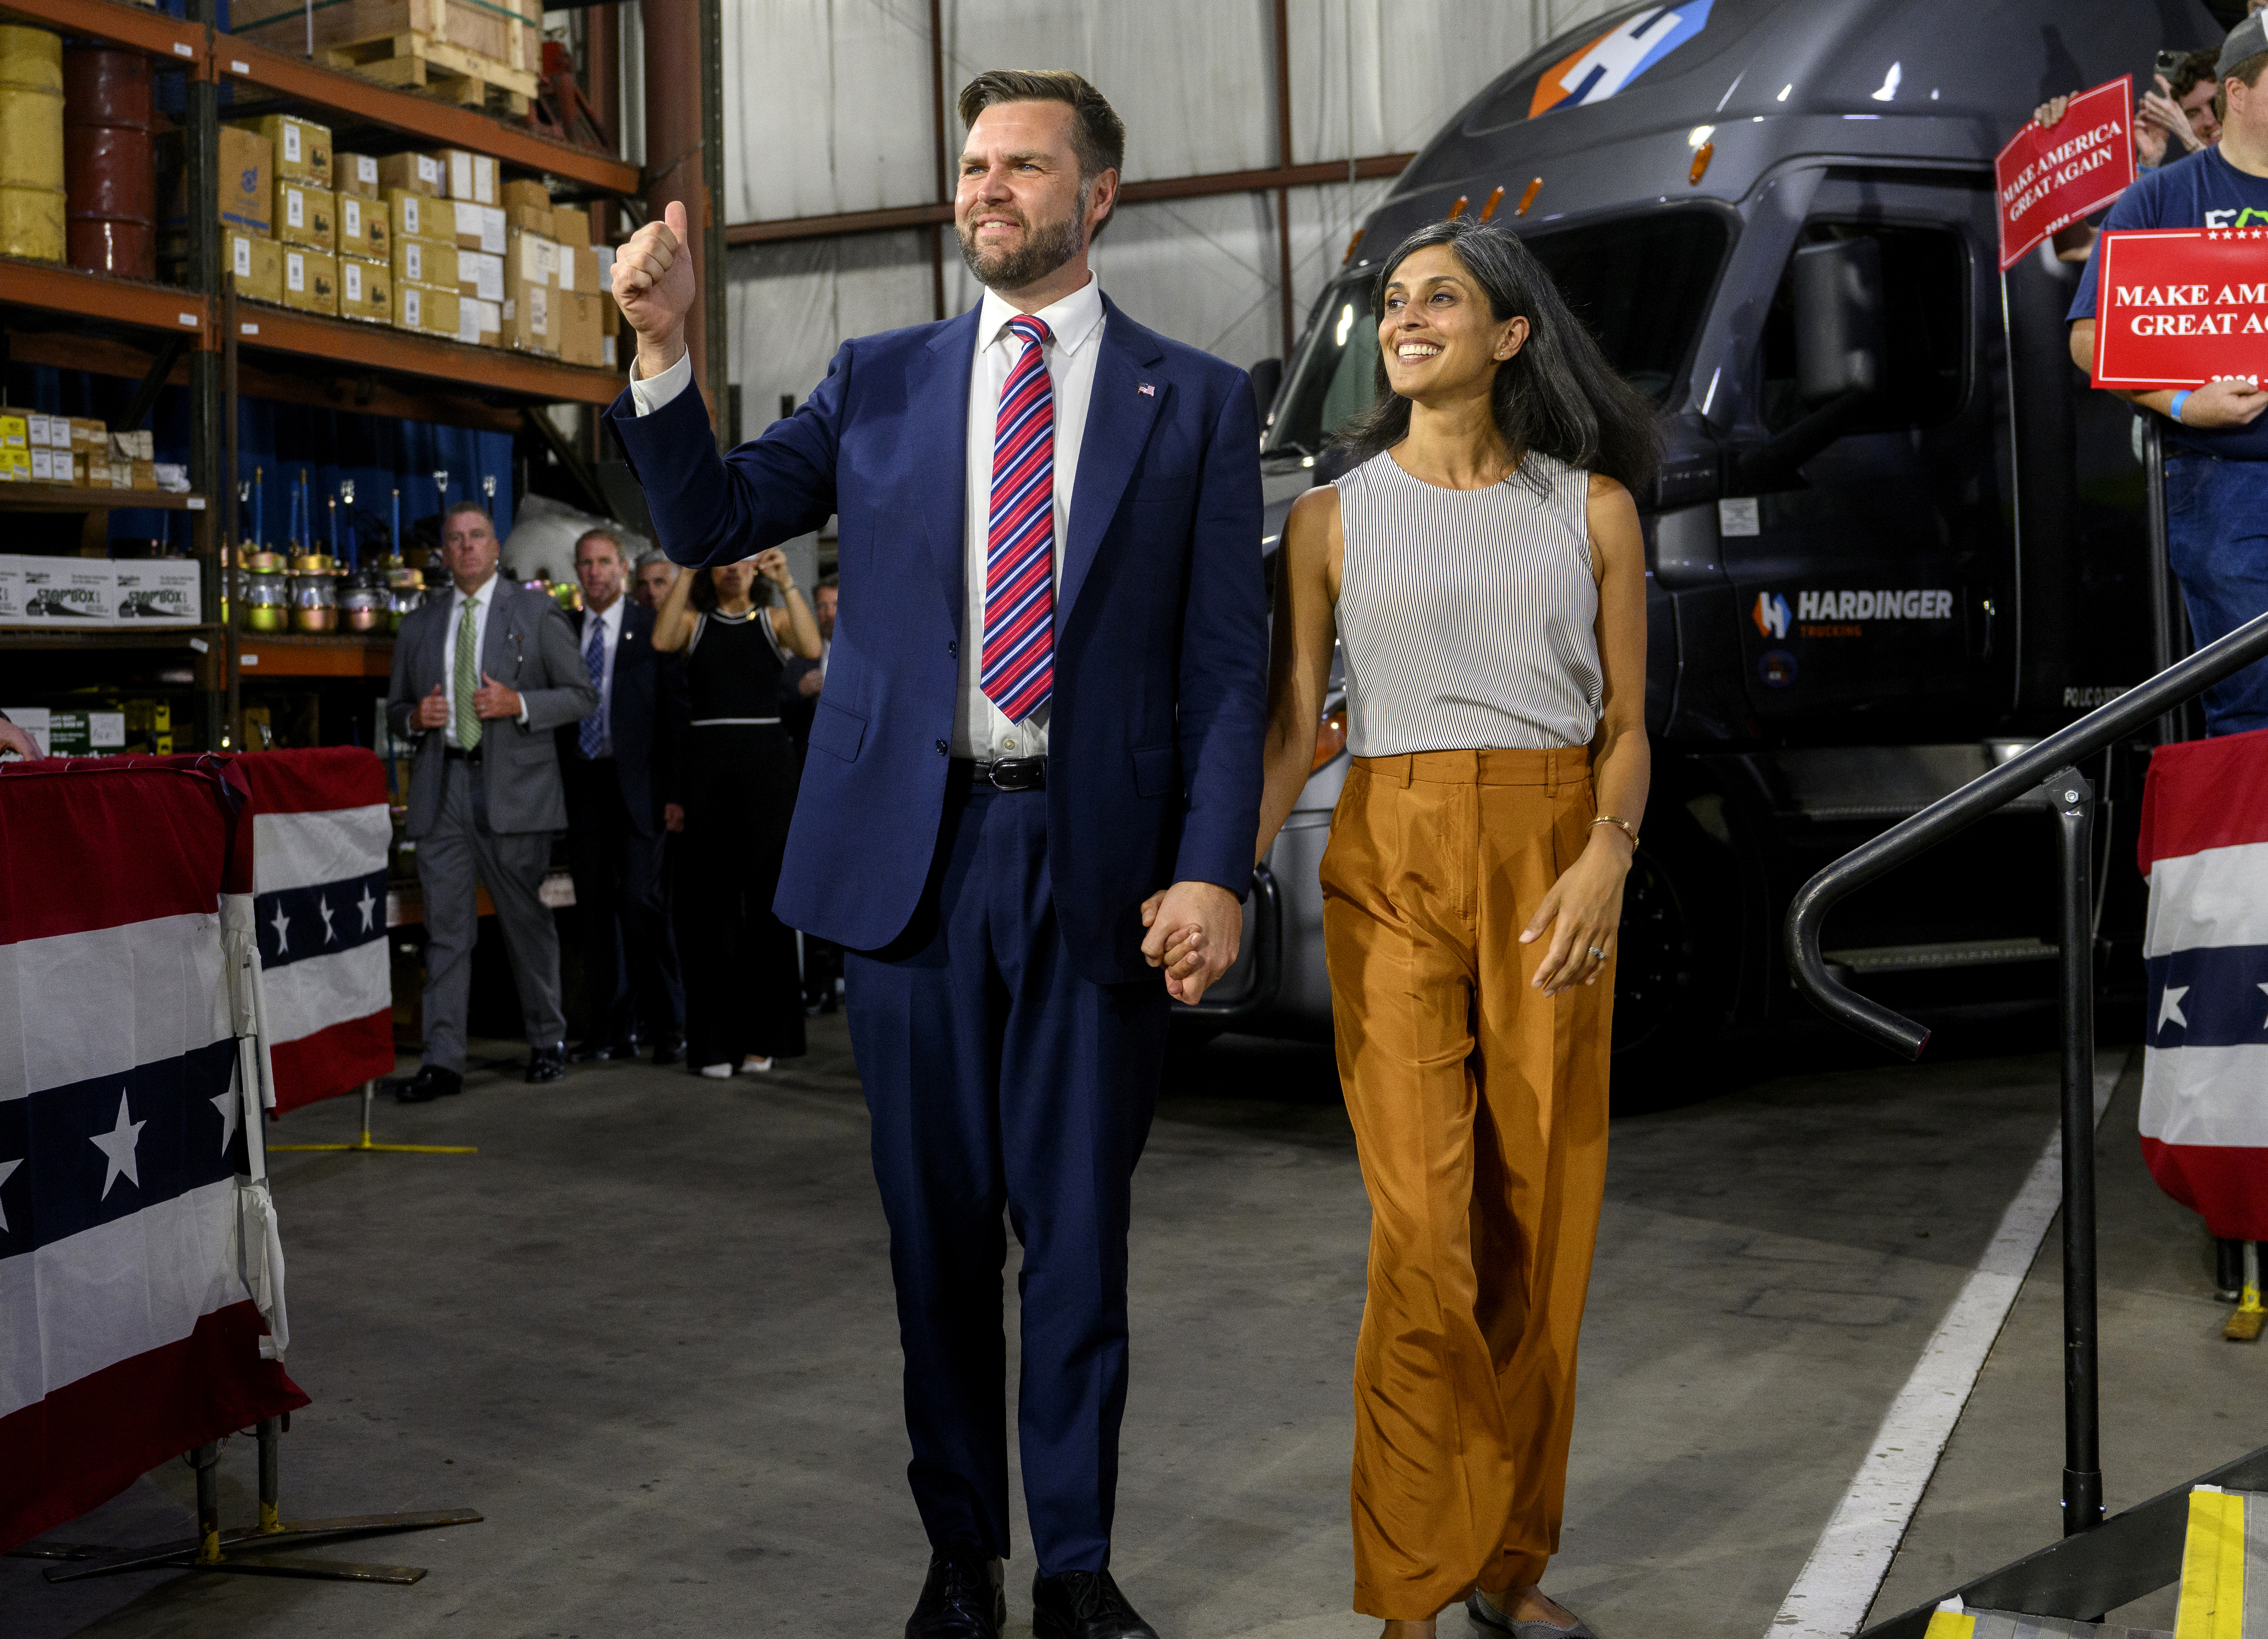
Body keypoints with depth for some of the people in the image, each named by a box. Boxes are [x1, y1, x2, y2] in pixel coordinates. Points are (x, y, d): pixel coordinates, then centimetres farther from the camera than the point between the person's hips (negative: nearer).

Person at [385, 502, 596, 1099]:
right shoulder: (418, 625, 16)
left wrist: (518, 705, -13)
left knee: (526, 920, 5)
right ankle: (443, 1060, -1)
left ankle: (548, 1040, 21)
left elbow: (582, 696, 3)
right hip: (441, 787, 3)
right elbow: (396, 708, 22)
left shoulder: (536, 613, 6)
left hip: (512, 786, -3)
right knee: (445, 926, -1)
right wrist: (414, 717, -2)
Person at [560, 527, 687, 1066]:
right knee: (595, 906, 5)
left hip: (636, 782, -4)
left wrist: (672, 789, -8)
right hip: (581, 782, 4)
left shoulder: (654, 629, 2)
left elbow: (676, 710, -1)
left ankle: (667, 1024, 1)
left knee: (641, 900, -10)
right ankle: (613, 1029, 12)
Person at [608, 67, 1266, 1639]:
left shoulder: (1196, 400, 5)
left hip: (1097, 859, -1)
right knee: (940, 1221, 10)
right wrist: (664, 346, -5)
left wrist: (1212, 871, -9)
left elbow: (1227, 662, 1)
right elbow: (710, 521, 10)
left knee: (1079, 1227, 5)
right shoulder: (881, 380, 11)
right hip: (915, 846, 2)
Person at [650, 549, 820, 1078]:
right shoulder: (694, 620, 10)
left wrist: (786, 582, -14)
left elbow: (812, 647, -10)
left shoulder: (774, 620, 10)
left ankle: (762, 1036, 10)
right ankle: (715, 1039, 5)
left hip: (766, 762, 0)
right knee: (712, 900, 1)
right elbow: (662, 640, -12)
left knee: (766, 896, 2)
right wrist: (687, 573, -14)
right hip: (707, 765, 0)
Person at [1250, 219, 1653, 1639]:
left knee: (1542, 1219, 3)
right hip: (1392, 868, -1)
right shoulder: (1335, 517, 8)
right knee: (1425, 1227, -8)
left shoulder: (1593, 508, 9)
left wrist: (1607, 854, -12)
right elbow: (1292, 724, 3)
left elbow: (1628, 726, 7)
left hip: (1553, 864, 1)